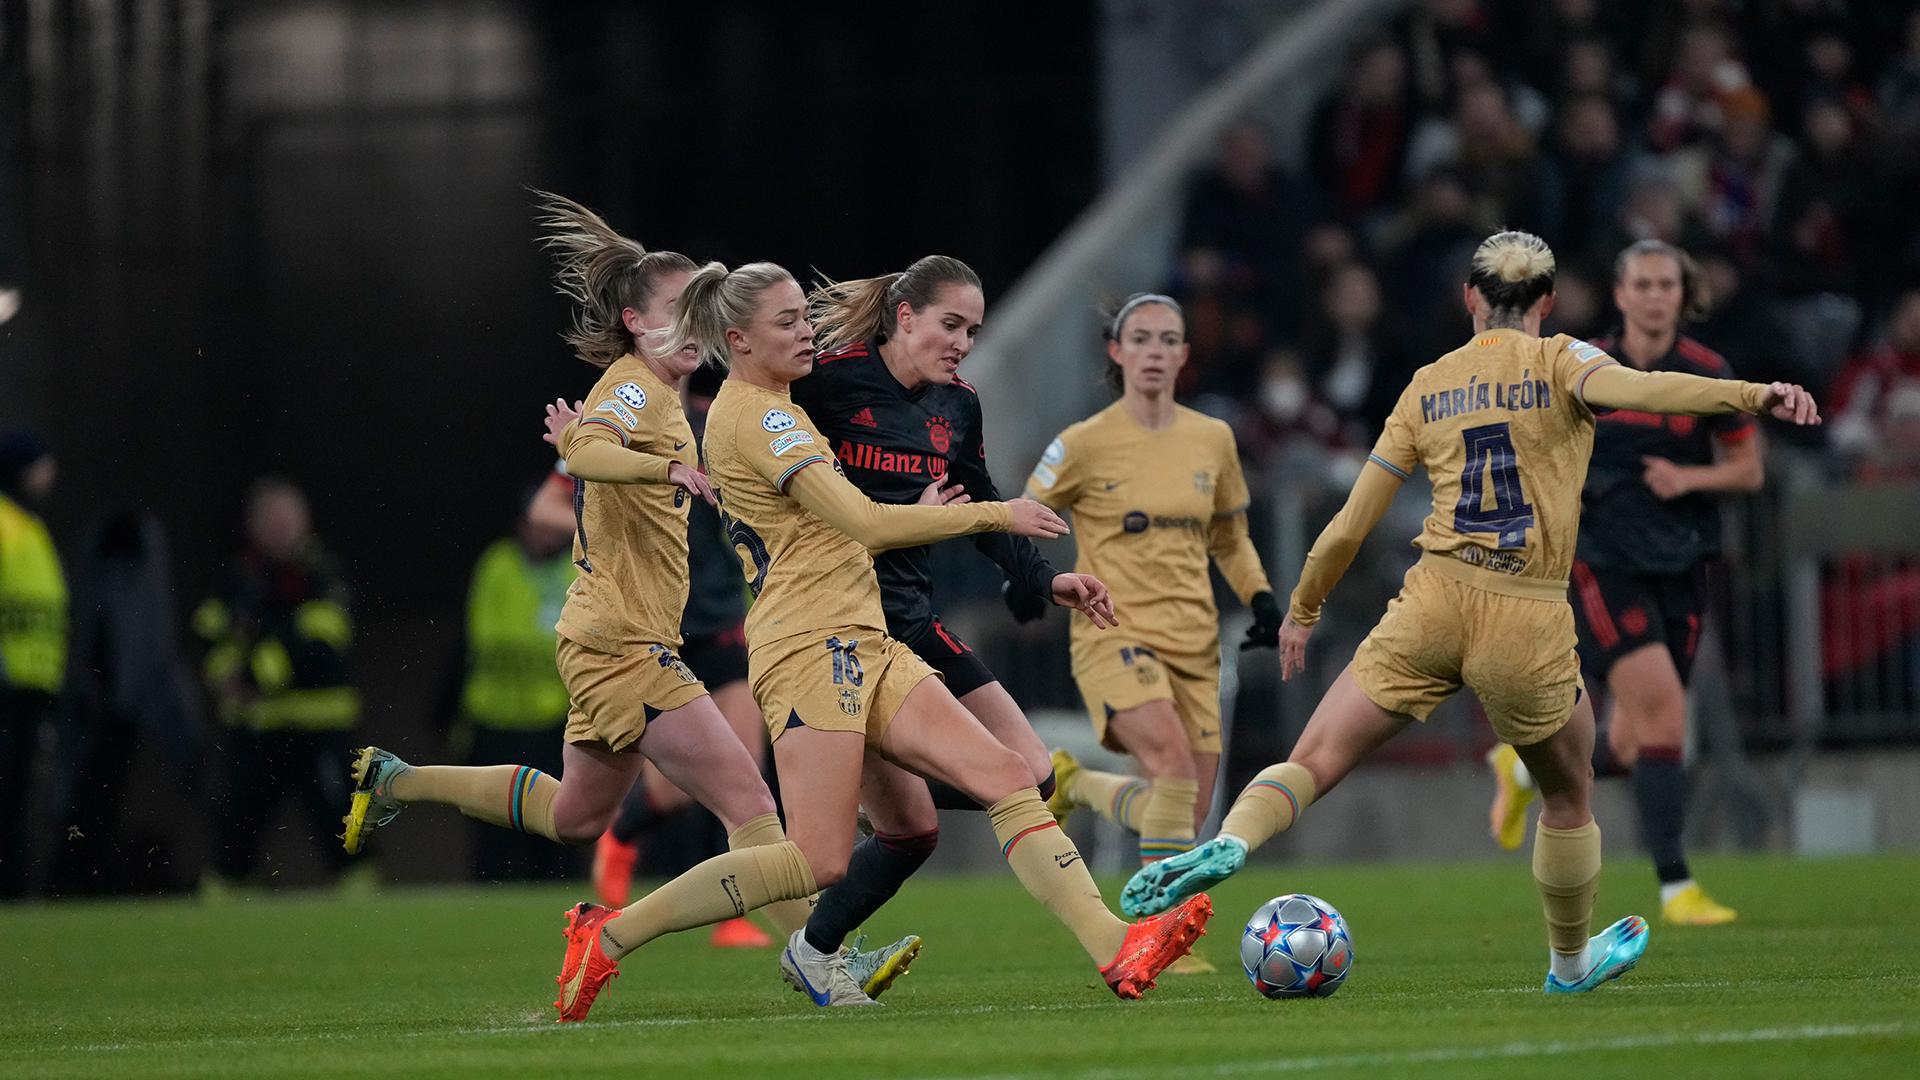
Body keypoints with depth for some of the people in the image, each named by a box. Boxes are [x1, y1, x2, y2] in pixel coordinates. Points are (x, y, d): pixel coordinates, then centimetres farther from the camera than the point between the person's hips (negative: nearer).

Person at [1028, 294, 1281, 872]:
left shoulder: (1213, 440, 7)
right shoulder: (1086, 443, -5)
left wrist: (1261, 598, 5)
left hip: (1193, 642, 5)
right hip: (1114, 634, -5)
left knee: (1188, 817, 2)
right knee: (1174, 764, -29)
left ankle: (1076, 783, 30)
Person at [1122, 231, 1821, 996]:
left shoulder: (1427, 387, 12)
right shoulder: (1558, 363, 3)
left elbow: (1350, 525, 12)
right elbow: (1631, 388, -21)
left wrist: (1302, 610, 25)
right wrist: (1752, 395, -30)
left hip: (1434, 601, 2)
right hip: (1529, 624, -2)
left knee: (1314, 762, 2)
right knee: (1569, 795, 22)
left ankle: (1230, 842, -28)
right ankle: (1570, 961, 37)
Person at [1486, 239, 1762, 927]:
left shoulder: (1708, 375, -1)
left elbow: (1750, 469, 6)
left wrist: (1690, 477, -11)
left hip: (1679, 565, 3)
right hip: (1602, 562, -3)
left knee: (1631, 751, 6)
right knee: (1660, 705, -21)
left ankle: (1527, 769, 39)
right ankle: (1674, 886, -15)